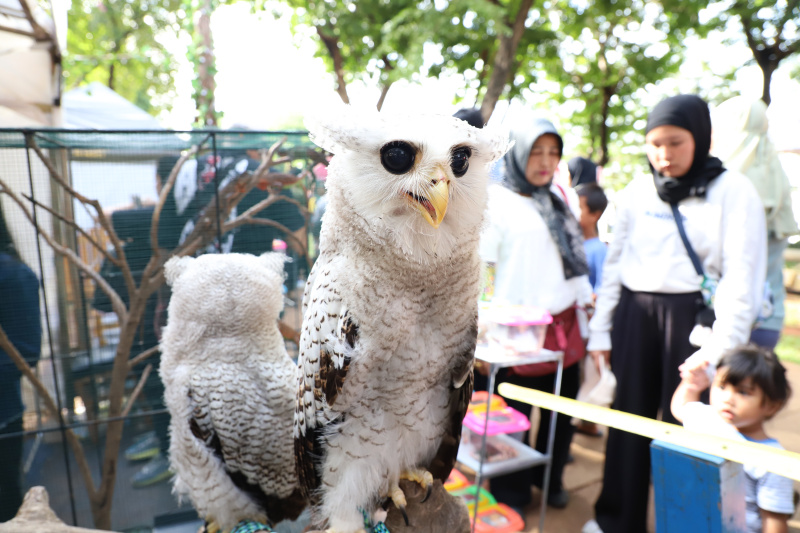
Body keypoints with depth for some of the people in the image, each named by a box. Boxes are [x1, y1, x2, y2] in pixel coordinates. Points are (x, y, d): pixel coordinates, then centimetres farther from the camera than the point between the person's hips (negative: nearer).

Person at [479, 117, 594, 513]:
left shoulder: (558, 199, 14)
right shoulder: (495, 200, -6)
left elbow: (574, 255, 20)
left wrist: (588, 298, 16)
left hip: (563, 324, 6)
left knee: (561, 410, 16)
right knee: (514, 416, 7)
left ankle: (550, 479, 40)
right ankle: (510, 495, 28)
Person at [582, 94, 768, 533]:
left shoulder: (733, 191, -4)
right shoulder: (636, 192, 7)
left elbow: (743, 278, -9)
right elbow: (614, 264, 9)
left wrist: (722, 348, -16)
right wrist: (600, 330, 7)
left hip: (694, 315, -3)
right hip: (635, 314, 4)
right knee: (629, 416, 11)